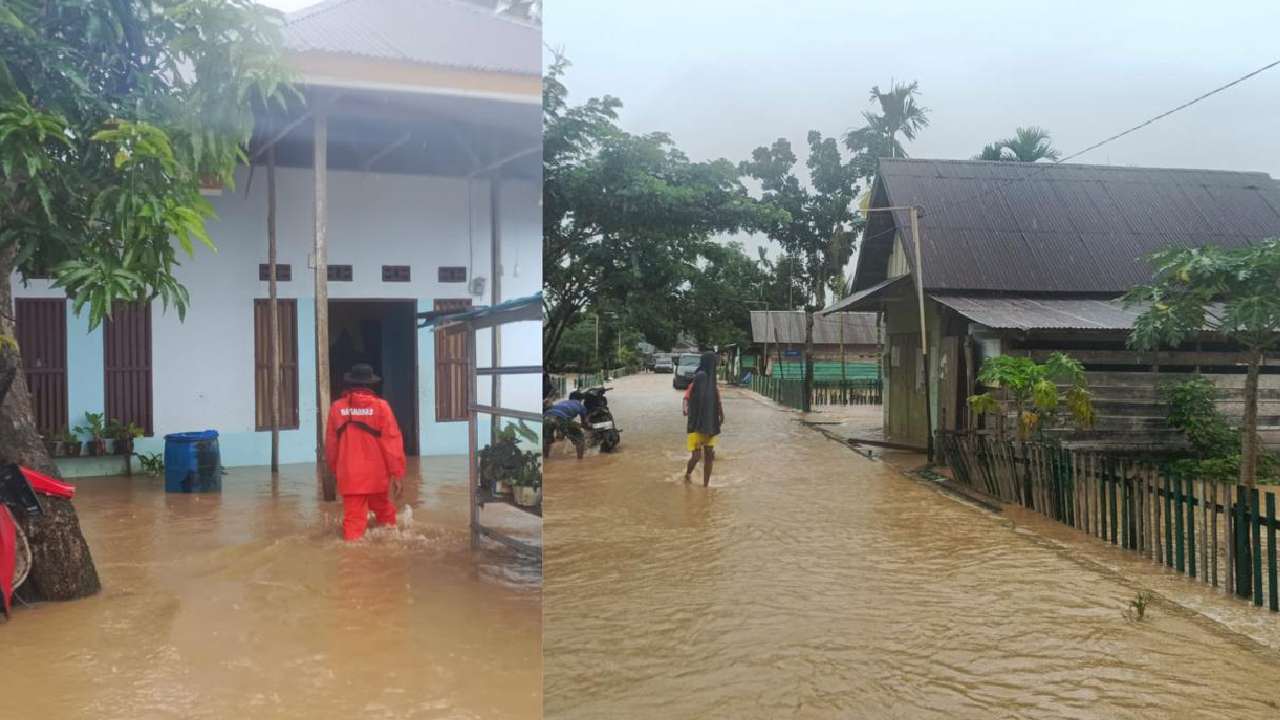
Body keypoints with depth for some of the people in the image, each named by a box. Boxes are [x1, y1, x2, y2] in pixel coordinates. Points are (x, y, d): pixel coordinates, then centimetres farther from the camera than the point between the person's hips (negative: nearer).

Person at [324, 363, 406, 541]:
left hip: (349, 475, 0)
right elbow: (392, 441, -10)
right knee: (383, 510, 21)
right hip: (376, 475, 0)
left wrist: (334, 469, 23)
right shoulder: (380, 406, -7)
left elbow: (330, 444, 8)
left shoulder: (337, 407, -1)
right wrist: (397, 473, -6)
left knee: (353, 518, 2)